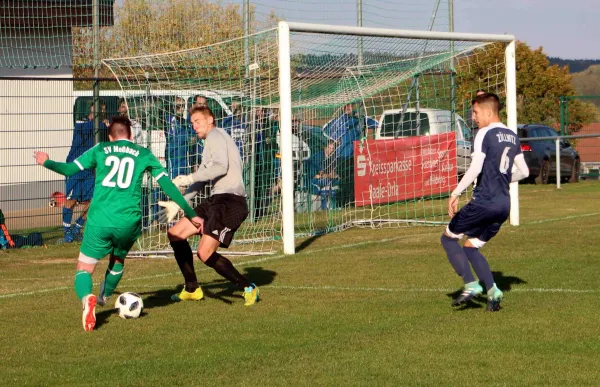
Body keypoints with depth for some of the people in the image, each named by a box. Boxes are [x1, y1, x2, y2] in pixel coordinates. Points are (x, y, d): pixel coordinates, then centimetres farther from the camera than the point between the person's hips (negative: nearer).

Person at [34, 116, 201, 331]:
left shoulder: (100, 150, 12)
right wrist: (191, 215, 16)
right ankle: (103, 300, 43)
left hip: (99, 220, -1)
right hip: (128, 222, 1)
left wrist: (46, 162, 30)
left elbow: (69, 169, 10)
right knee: (118, 260, 32)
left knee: (84, 269, 5)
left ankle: (87, 299, -26)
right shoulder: (144, 155, 13)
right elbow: (168, 185, 11)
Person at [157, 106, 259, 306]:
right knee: (175, 234, 10)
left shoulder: (215, 135, -4)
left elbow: (221, 166, -21)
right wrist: (177, 203, 23)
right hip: (216, 200, 10)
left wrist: (190, 178, -13)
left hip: (230, 201, -10)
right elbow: (201, 179, 27)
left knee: (205, 253, -19)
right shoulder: (211, 141, 26)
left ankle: (248, 288, -6)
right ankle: (192, 289, 18)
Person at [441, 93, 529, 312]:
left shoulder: (485, 134, -9)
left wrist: (455, 194, -12)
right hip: (504, 204, 8)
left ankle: (471, 285, -5)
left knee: (449, 238, 7)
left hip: (484, 201, -8)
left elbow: (475, 168, -18)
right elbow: (523, 172, 19)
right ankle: (492, 290, 0)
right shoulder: (512, 136, 14)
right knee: (471, 247, 17)